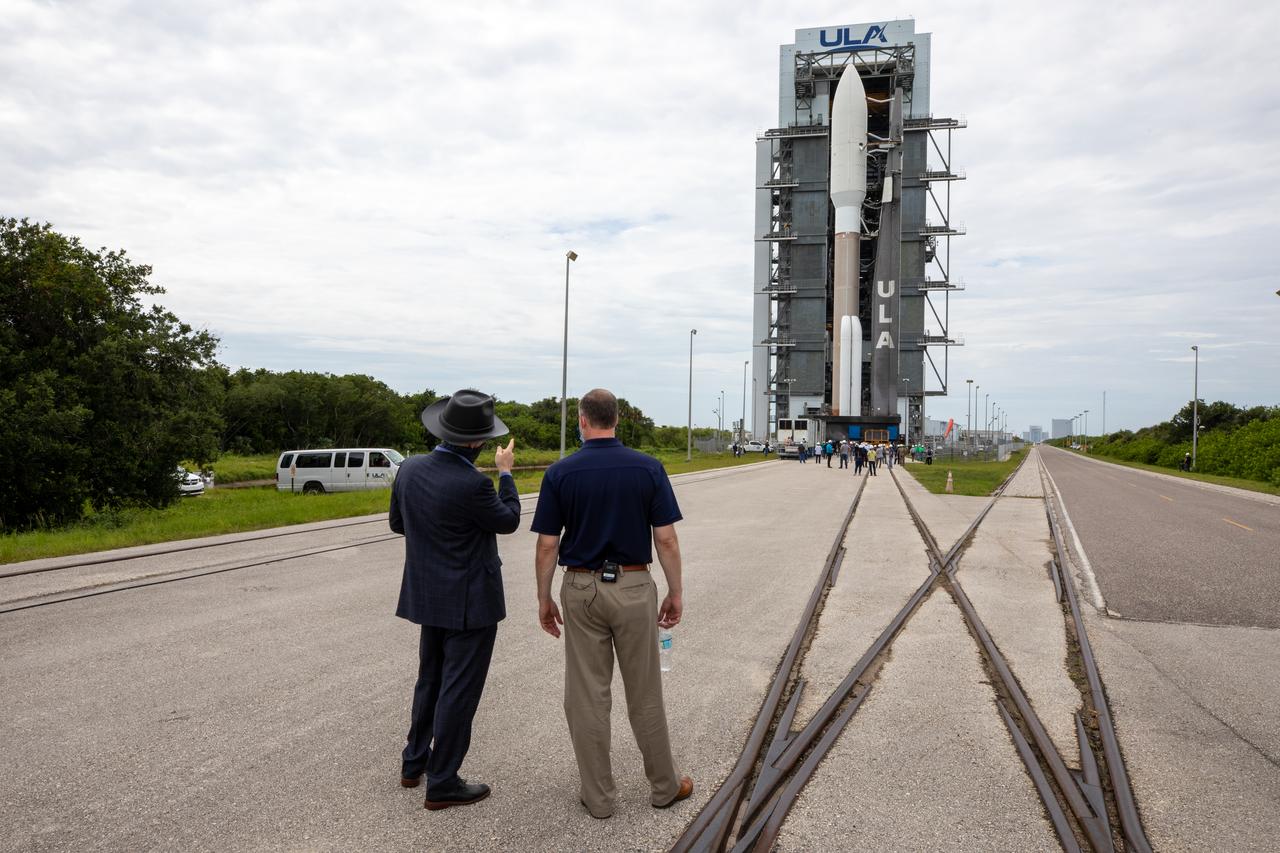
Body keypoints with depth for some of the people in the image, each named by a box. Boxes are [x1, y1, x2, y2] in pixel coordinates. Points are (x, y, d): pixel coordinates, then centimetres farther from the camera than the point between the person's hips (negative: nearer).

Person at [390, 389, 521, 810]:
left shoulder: (410, 468, -5)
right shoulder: (472, 484, -26)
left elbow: (398, 523, 9)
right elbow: (508, 521, -8)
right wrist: (506, 472, 3)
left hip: (428, 596, 7)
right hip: (469, 601, -7)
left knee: (430, 680, 23)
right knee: (459, 690, 5)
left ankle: (414, 762, 36)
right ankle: (442, 783, 15)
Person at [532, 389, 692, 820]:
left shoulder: (559, 473, -7)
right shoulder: (648, 468, -7)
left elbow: (547, 546, -5)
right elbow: (666, 540, -7)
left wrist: (544, 599, 6)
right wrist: (676, 593, 4)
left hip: (581, 591, 0)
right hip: (634, 589, 0)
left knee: (586, 697, 10)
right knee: (645, 694, 13)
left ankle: (598, 796, 19)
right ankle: (664, 785, 27)